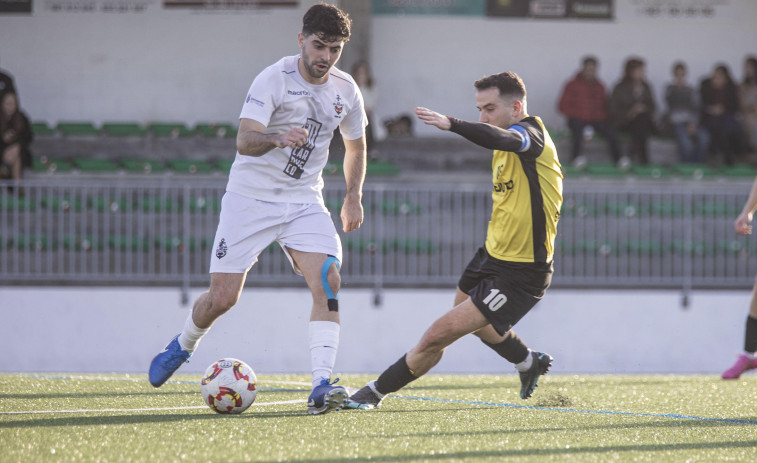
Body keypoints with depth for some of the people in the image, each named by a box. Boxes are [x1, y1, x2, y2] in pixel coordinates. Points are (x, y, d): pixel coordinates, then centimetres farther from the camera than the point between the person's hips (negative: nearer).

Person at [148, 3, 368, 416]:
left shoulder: (346, 90, 2)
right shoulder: (273, 79, -16)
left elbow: (355, 145, 22)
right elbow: (244, 141, -28)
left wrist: (353, 198, 13)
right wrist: (277, 138, -48)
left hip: (304, 202, 4)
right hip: (251, 197, -4)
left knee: (327, 281, -20)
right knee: (223, 296, -4)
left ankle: (321, 386, -25)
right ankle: (182, 346, 29)